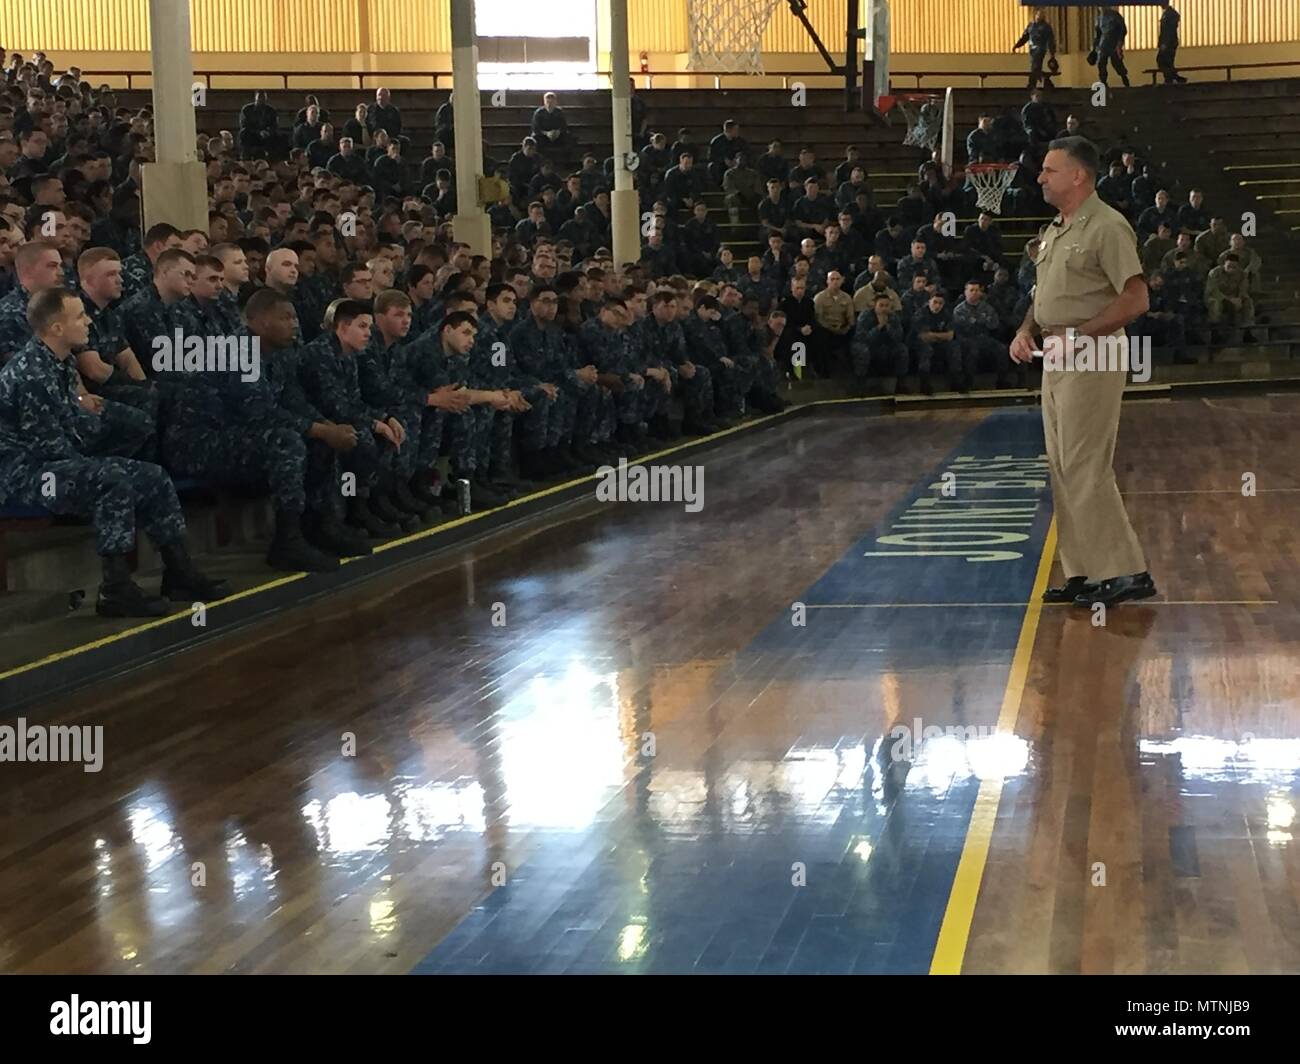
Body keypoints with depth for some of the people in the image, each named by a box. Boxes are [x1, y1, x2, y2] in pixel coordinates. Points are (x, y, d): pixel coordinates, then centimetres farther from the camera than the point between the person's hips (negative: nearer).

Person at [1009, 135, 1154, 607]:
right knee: (1063, 470, 10)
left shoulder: (1107, 227, -12)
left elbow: (1136, 300, -18)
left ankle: (1127, 572, -5)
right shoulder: (1053, 231, 16)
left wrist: (1077, 337, -22)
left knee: (1085, 469, -11)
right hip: (1056, 361, 9)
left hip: (1092, 360, -9)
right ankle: (1084, 572, 16)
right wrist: (1025, 331, 6)